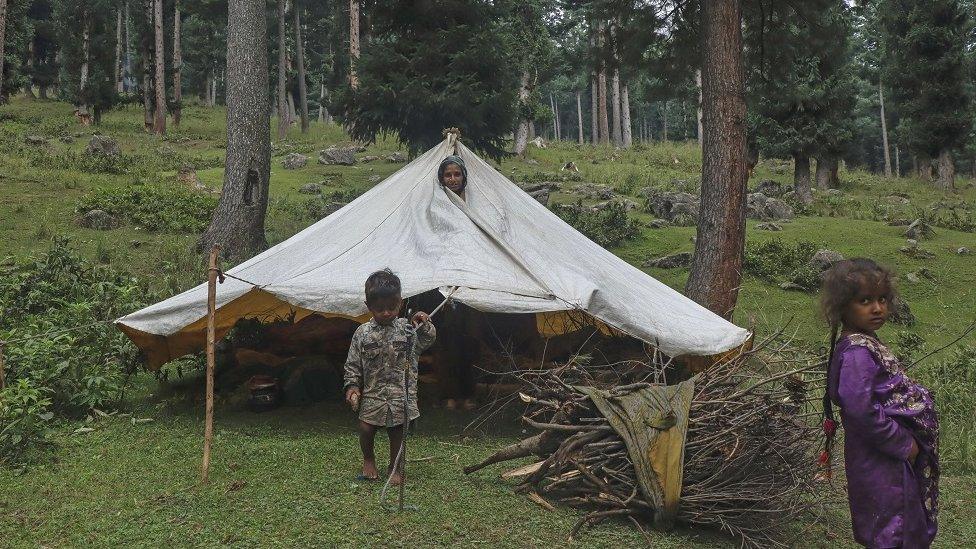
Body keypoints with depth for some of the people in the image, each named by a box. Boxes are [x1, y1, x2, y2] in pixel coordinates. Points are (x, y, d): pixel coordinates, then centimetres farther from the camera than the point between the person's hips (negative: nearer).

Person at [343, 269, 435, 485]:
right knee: (366, 429, -4)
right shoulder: (363, 333, -1)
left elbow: (427, 341, -6)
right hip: (372, 393, 0)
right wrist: (352, 385, -6)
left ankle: (395, 467, 28)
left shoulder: (407, 328, 0)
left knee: (397, 431, 7)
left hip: (401, 393, 0)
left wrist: (424, 325, -23)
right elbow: (353, 363, 3)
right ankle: (368, 459, 26)